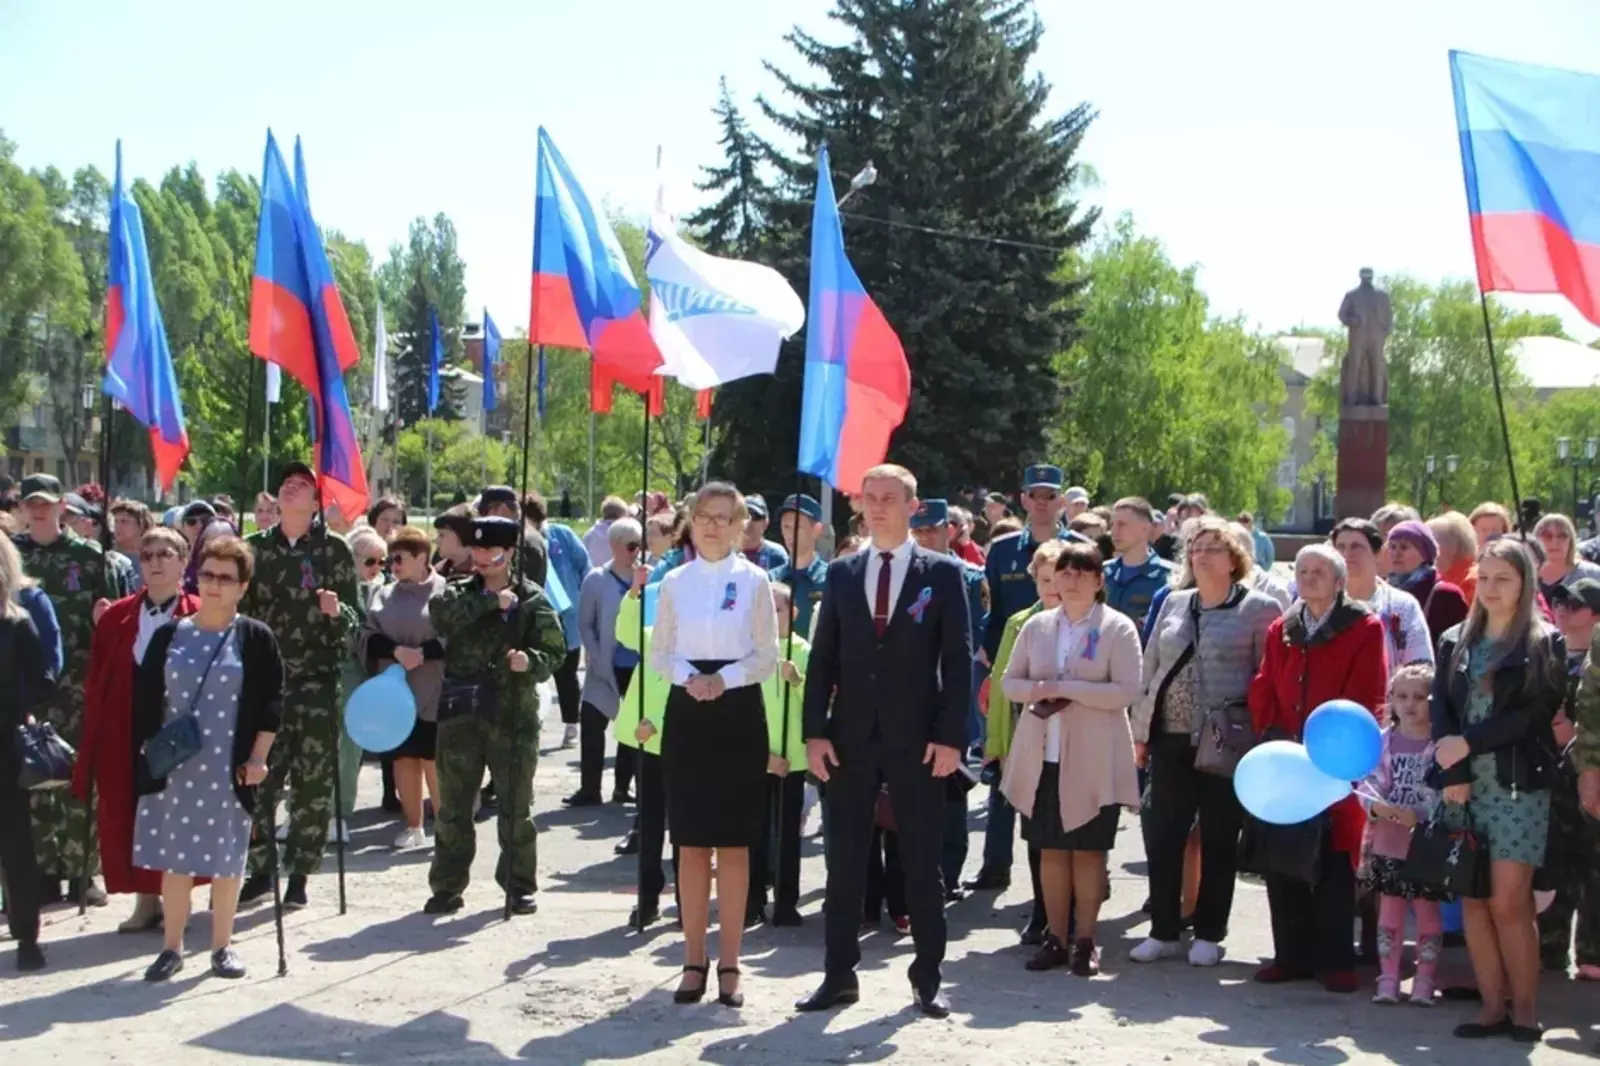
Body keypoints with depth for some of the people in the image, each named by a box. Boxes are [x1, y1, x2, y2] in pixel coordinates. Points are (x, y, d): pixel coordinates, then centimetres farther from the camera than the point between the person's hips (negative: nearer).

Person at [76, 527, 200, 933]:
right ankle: (147, 899, 20)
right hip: (125, 738, 3)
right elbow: (96, 683, 6)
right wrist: (93, 744, 1)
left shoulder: (200, 616, -4)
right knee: (128, 816, 7)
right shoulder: (116, 616, 6)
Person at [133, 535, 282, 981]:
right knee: (174, 857, 5)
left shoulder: (256, 638, 0)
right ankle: (172, 947, 16)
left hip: (229, 769, -2)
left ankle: (222, 946, 17)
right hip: (172, 767, 2)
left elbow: (271, 702, -1)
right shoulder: (169, 635, 5)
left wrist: (258, 758, -6)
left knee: (225, 859, 4)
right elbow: (146, 700, 8)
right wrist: (150, 752, 1)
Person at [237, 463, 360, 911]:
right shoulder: (255, 548, 11)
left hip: (316, 678, -2)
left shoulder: (334, 549, 3)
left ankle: (299, 874, 10)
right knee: (257, 776, 0)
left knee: (313, 780, -1)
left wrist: (337, 612, -18)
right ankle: (260, 868, 14)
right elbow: (239, 609, 16)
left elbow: (355, 617, 3)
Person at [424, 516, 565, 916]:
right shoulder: (460, 593, 9)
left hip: (514, 714, -2)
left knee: (516, 807, 5)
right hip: (461, 713, 2)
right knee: (452, 804, 7)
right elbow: (441, 615, -13)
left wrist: (530, 661, -22)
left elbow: (555, 650, -2)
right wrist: (490, 601, -16)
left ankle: (519, 886, 16)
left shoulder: (532, 598, 3)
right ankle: (447, 886, 17)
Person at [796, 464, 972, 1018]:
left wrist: (950, 736, -10)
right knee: (843, 862, 5)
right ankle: (839, 975, 13)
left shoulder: (943, 572, 1)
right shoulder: (841, 573, 9)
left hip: (915, 739, -2)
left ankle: (927, 978, 14)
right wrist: (815, 731, -1)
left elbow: (957, 659, -2)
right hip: (850, 738, 3)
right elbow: (822, 658, 8)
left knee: (921, 863, 4)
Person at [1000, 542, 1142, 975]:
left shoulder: (1118, 628, -3)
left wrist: (1065, 688, -17)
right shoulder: (1036, 626, 10)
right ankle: (1056, 939, 13)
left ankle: (1085, 941, 11)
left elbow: (1126, 691, -11)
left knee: (1088, 850, 3)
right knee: (1050, 849, 6)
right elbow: (1009, 681, 12)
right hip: (1043, 756, 4)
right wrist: (1035, 690, -11)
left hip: (1093, 759, -3)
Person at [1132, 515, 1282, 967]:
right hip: (1171, 738, 4)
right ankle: (1163, 931, 16)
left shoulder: (1258, 608, -1)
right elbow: (1150, 668, 16)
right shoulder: (1173, 604, 14)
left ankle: (1209, 934, 15)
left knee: (1218, 840, 4)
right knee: (1162, 836, 4)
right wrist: (1140, 731, 12)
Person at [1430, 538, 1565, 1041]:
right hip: (1464, 786, 4)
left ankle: (1525, 1006, 4)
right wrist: (1451, 773, -9)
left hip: (1519, 785, -4)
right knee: (1474, 900, 2)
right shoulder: (1455, 641, 14)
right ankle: (1493, 1004, 10)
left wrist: (1469, 743, -12)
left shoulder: (1544, 644, 2)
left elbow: (1536, 713, -8)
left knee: (1508, 902, -8)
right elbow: (1441, 710, 6)